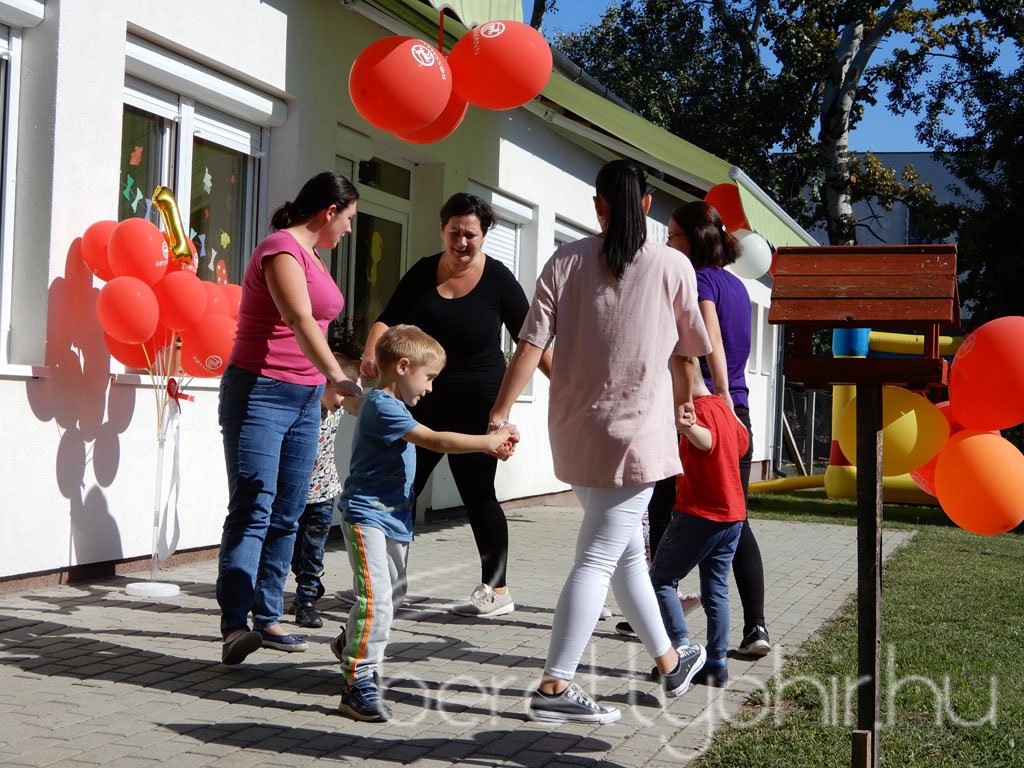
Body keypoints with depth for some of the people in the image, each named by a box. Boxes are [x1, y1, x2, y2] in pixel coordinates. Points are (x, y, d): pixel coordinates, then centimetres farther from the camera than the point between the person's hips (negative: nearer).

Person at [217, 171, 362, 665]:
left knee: (287, 515, 7)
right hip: (260, 393, -9)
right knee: (253, 510, -16)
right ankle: (234, 626, -21)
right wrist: (337, 376, -40)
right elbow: (299, 320, -28)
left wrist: (325, 384, 32)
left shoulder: (310, 255, 18)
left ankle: (267, 618, 12)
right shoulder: (281, 248, -13)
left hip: (304, 400, 9)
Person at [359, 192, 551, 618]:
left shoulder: (497, 279, -6)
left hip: (477, 405, -5)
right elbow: (388, 320, 0)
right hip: (425, 400, 5)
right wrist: (371, 355, -19)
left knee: (477, 493, -2)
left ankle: (497, 590, 8)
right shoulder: (424, 272, 4)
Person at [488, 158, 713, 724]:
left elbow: (531, 344, -5)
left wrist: (500, 414, -2)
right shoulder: (673, 268, -2)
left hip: (575, 433, 5)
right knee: (597, 559, -4)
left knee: (626, 550, 18)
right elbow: (684, 355, 7)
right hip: (636, 433, -4)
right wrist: (683, 409, 23)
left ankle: (668, 662, 33)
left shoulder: (566, 262, 1)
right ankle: (554, 687, -7)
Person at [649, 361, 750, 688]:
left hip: (698, 514, -9)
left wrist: (689, 428, -60)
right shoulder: (722, 407, 13)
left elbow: (708, 441, -37)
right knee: (716, 590, 11)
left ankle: (681, 647, -7)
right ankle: (717, 664, 10)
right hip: (733, 516, 9)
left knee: (661, 578, 4)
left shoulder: (700, 409, -14)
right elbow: (742, 442, 31)